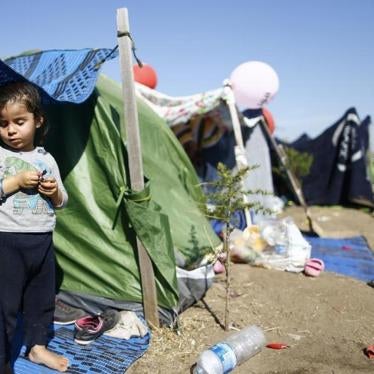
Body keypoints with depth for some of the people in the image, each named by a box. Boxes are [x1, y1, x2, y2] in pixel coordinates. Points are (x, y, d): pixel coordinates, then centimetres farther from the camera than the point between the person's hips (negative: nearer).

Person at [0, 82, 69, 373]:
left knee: (42, 297, 17)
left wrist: (55, 191, -7)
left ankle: (37, 346, 36)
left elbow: (62, 202, 14)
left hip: (43, 240, 5)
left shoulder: (46, 159, 8)